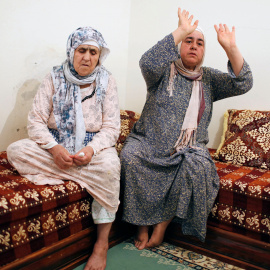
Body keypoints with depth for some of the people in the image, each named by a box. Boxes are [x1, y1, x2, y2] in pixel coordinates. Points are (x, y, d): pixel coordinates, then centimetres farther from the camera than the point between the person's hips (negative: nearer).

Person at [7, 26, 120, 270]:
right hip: (56, 147, 2)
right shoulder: (55, 79, -1)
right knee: (16, 150, -23)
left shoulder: (107, 81, -1)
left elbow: (112, 127, -6)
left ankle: (102, 244, -22)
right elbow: (36, 121, -6)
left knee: (110, 165, -34)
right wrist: (54, 148, -24)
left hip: (93, 147, -1)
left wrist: (91, 149, -25)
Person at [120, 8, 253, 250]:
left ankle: (164, 222, -13)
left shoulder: (209, 79, 15)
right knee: (130, 156, -31)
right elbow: (148, 62, -19)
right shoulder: (165, 71, 4)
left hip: (189, 149, 2)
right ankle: (143, 224, -14)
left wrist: (230, 48, -10)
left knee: (198, 166, -32)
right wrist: (181, 31, -22)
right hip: (149, 143, -1)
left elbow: (243, 84, 2)